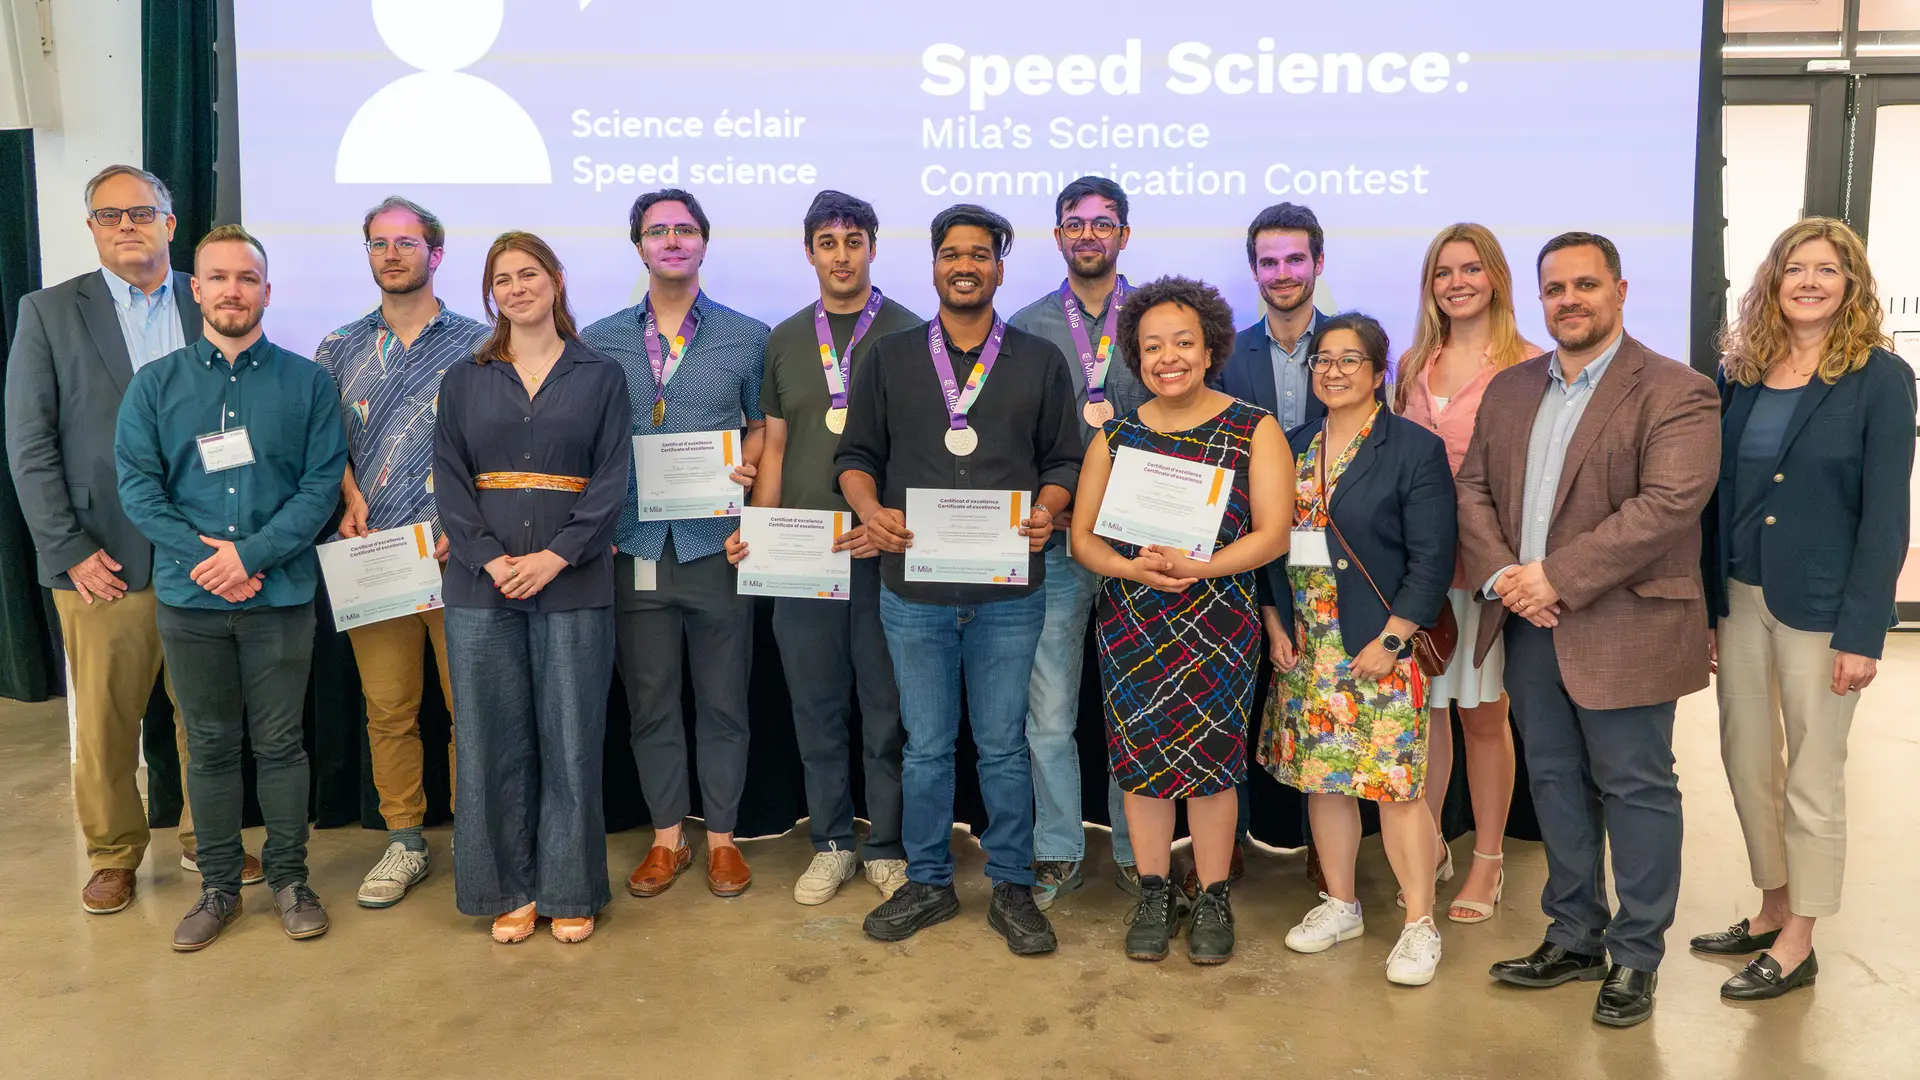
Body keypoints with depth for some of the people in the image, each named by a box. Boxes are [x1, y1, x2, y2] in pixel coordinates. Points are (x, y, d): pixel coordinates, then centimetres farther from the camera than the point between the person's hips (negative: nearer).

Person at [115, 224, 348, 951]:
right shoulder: (155, 384, 5)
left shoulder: (305, 382, 1)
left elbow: (323, 484, -5)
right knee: (210, 745, 10)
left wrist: (251, 553, -15)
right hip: (187, 597, 2)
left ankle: (289, 878, 20)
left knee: (280, 742, 6)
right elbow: (137, 486, 0)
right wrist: (205, 557, -12)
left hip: (281, 595, -1)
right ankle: (218, 886, 23)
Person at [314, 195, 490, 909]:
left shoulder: (476, 345, 4)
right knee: (387, 709, 8)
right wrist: (348, 496, -2)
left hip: (457, 556, -3)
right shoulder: (340, 350, 13)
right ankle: (404, 844, 21)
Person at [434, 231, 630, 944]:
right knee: (494, 738, 5)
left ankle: (569, 892, 15)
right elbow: (450, 480, 4)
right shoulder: (464, 381, 12)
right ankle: (510, 890, 18)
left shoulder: (600, 376, 7)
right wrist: (490, 559, -11)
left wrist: (556, 555, -13)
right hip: (482, 583, 2)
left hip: (573, 583, -1)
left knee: (571, 737, 2)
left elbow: (612, 478, -1)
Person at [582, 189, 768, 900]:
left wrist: (745, 471, -10)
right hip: (636, 550, 2)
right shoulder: (601, 341, 9)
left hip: (716, 544, -1)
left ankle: (721, 837, 21)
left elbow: (764, 426, 10)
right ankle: (667, 838, 24)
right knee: (650, 702, 10)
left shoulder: (747, 336, 5)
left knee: (722, 701, 6)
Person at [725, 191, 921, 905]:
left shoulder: (908, 333, 1)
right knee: (816, 705, 10)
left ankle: (887, 846, 19)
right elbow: (775, 449, 15)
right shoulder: (785, 340, 12)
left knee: (887, 707, 5)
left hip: (883, 552, -3)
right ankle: (832, 842, 23)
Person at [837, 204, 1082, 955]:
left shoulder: (1040, 362, 7)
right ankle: (928, 883, 26)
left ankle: (1012, 888, 22)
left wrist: (1046, 511, -14)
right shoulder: (890, 359, 8)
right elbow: (856, 455, 9)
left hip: (1008, 590, -1)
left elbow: (1063, 460, 6)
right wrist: (871, 510, -11)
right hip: (913, 589, 1)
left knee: (1003, 746, 8)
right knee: (925, 746, 11)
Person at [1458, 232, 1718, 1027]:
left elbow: (1669, 504, -19)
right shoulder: (1509, 389, 12)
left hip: (1622, 628, -6)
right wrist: (1500, 574, -9)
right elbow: (1473, 489, 8)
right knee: (1555, 782, 15)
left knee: (1634, 789, 5)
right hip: (1530, 626, 6)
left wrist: (1557, 578, -21)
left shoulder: (1674, 392, -8)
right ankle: (1576, 938, 30)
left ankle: (1636, 958, 20)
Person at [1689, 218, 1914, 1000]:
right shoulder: (1740, 373, 5)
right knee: (1746, 764, 14)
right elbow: (1716, 496, 6)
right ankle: (1771, 911, 32)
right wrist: (1707, 605, 4)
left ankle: (1797, 943, 21)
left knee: (1812, 778, 7)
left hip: (1820, 607, -5)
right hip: (1739, 599, 5)